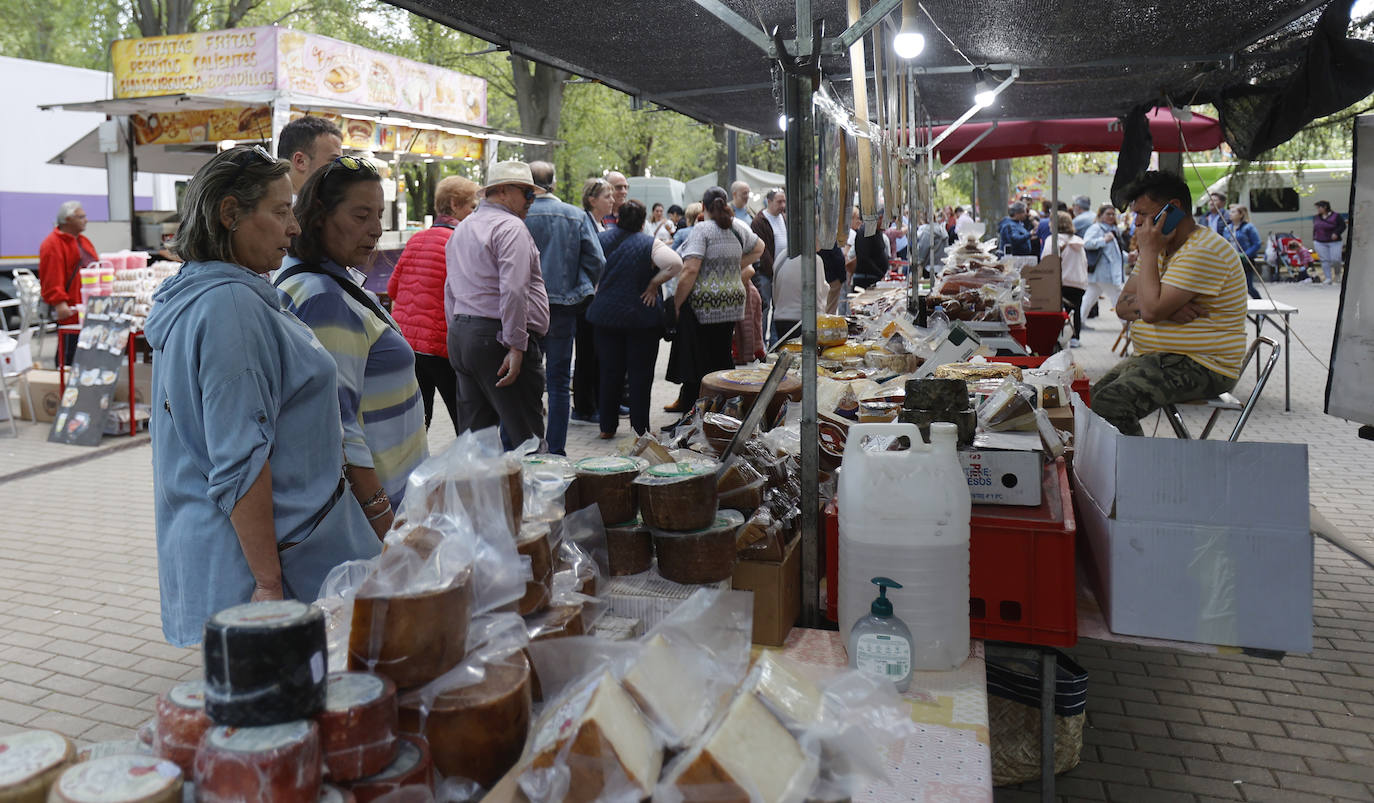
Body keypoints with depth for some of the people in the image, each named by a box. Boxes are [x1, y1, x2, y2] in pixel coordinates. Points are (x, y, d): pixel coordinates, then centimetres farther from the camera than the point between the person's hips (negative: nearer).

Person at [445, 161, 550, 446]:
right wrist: (516, 346, -20)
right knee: (525, 436, -6)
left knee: (472, 432, 11)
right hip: (496, 338, -9)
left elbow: (450, 291, 24)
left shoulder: (461, 229, 22)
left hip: (460, 336, 9)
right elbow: (513, 290, -20)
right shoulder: (511, 227, -8)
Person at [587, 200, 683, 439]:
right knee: (640, 372, 5)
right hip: (641, 315, -3)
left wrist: (599, 291, 13)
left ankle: (607, 426, 16)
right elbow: (675, 263, -22)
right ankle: (640, 427, 8)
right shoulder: (650, 244, -9)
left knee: (610, 371, 11)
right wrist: (653, 284, -10)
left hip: (605, 314, 3)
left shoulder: (602, 239, 1)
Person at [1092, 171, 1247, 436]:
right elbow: (1122, 306, 7)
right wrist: (1165, 309, -14)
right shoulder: (1160, 247, 15)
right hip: (1155, 359, 10)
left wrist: (1149, 251, -14)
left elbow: (1151, 310, -25)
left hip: (1201, 365, -10)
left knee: (1109, 404, -29)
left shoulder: (1206, 251, -16)